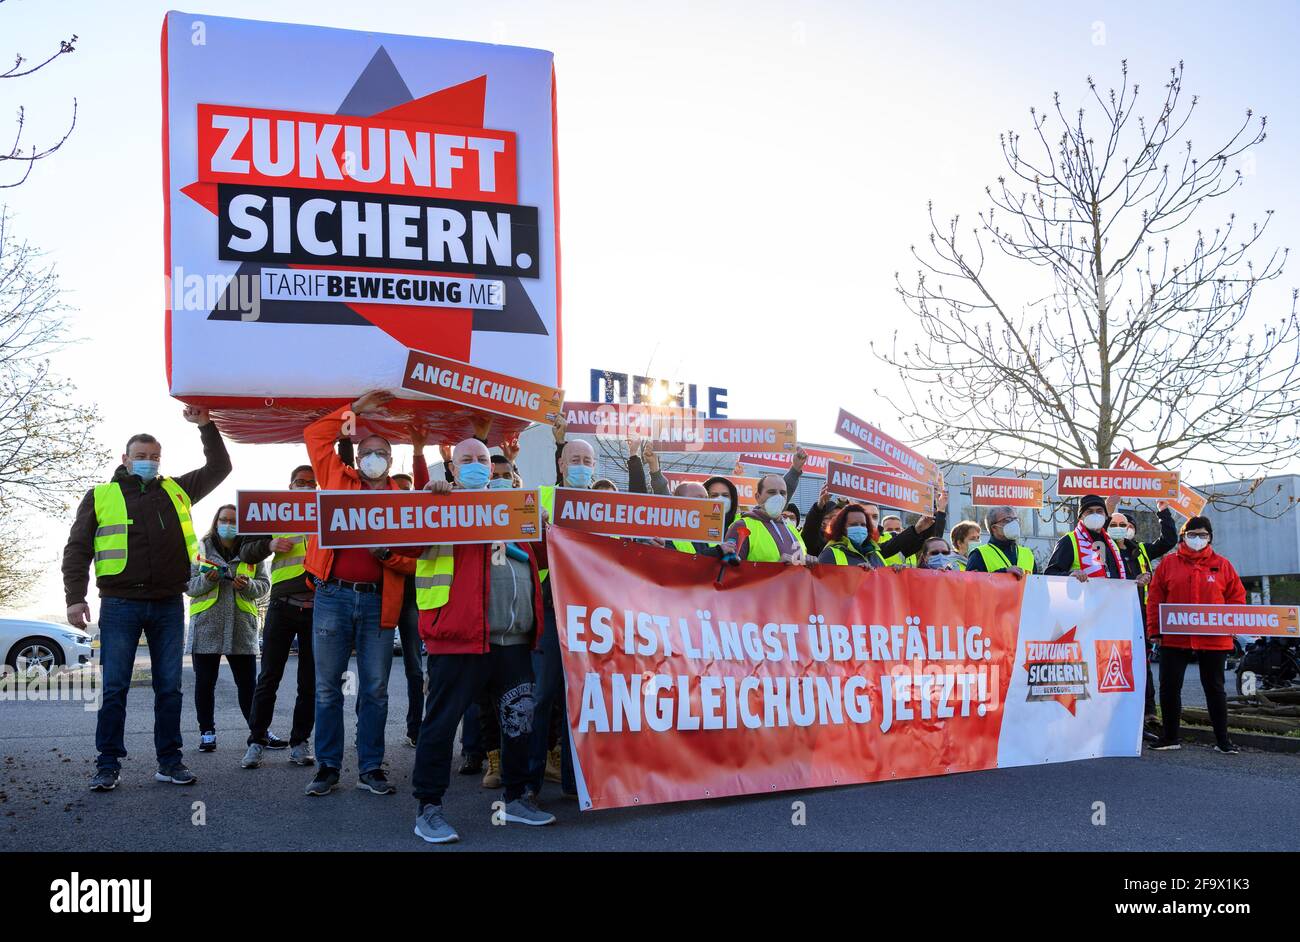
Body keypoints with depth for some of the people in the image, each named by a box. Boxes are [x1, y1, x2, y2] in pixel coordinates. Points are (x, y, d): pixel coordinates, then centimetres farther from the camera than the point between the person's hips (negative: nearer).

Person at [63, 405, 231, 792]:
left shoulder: (176, 491, 14)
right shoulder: (101, 495, 8)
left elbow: (219, 468, 19)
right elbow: (77, 549, 5)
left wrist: (205, 426, 8)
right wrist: (75, 597, -6)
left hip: (168, 606, 2)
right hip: (120, 605, -2)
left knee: (169, 688, 6)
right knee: (115, 688, 0)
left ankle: (169, 762, 13)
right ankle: (108, 765, 7)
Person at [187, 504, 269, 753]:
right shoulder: (200, 549, 8)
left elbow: (264, 584, 7)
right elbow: (187, 584, 5)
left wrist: (248, 586, -13)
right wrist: (206, 580, -15)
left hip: (242, 627, 0)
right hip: (206, 625, 0)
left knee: (248, 683, 3)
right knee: (205, 682, 4)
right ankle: (207, 732, 16)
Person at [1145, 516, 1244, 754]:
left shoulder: (1222, 565, 5)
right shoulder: (1168, 564, 4)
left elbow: (1237, 598, 6)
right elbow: (1155, 598, 2)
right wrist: (1155, 629, -4)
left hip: (1214, 641, 0)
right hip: (1174, 639, 1)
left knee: (1214, 689, 9)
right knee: (1169, 688, 4)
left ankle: (1222, 740, 18)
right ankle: (1170, 737, 17)